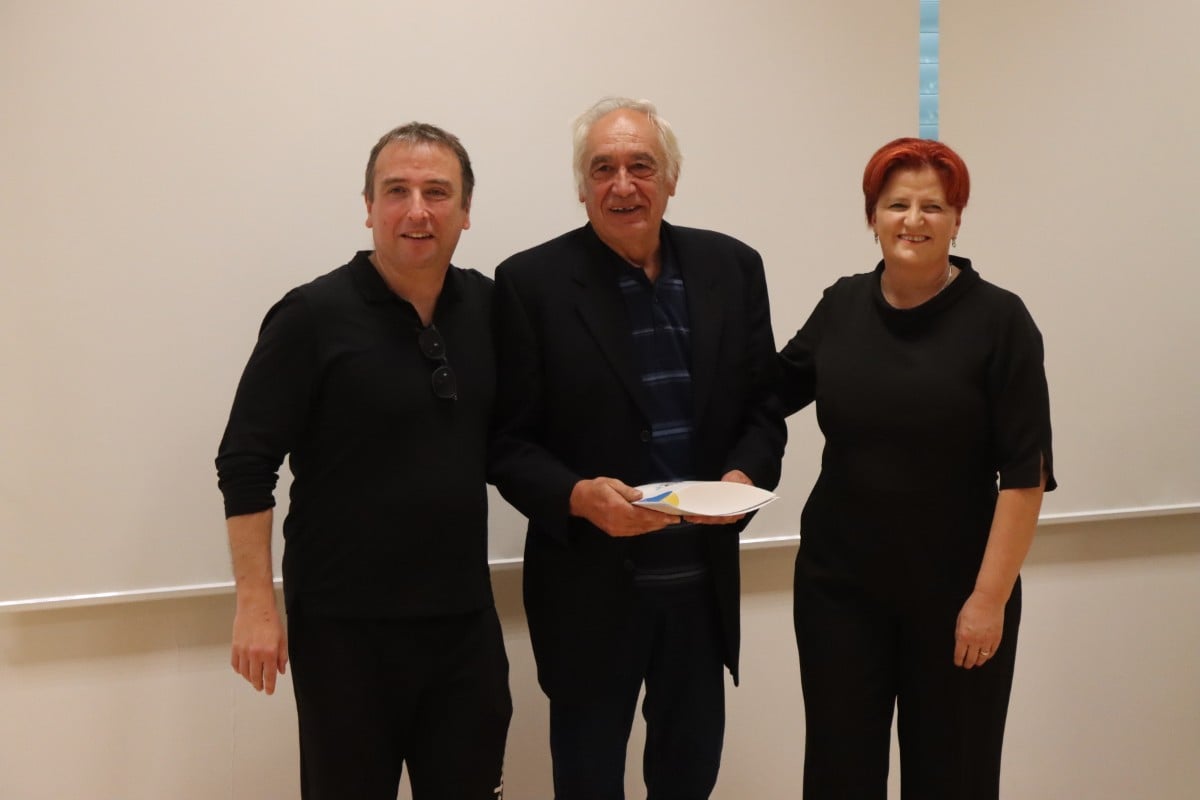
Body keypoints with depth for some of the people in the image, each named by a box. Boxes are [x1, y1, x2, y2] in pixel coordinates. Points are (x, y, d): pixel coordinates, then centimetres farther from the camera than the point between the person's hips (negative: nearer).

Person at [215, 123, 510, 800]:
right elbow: (246, 464, -10)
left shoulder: (489, 306, 3)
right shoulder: (312, 317, -10)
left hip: (466, 618, 4)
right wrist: (256, 605, -12)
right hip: (344, 625, -4)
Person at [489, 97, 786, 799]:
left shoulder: (733, 268, 2)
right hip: (590, 587, -3)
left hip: (703, 581, 3)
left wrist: (744, 475, -14)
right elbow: (508, 441, -8)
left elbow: (764, 405, 6)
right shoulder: (531, 282, -9)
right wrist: (579, 496, -25)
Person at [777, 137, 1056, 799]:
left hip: (956, 594, -3)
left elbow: (1025, 472, -11)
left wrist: (991, 596, -14)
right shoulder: (842, 306, 2)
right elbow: (769, 391, 16)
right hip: (837, 583, 3)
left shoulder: (998, 319, -9)